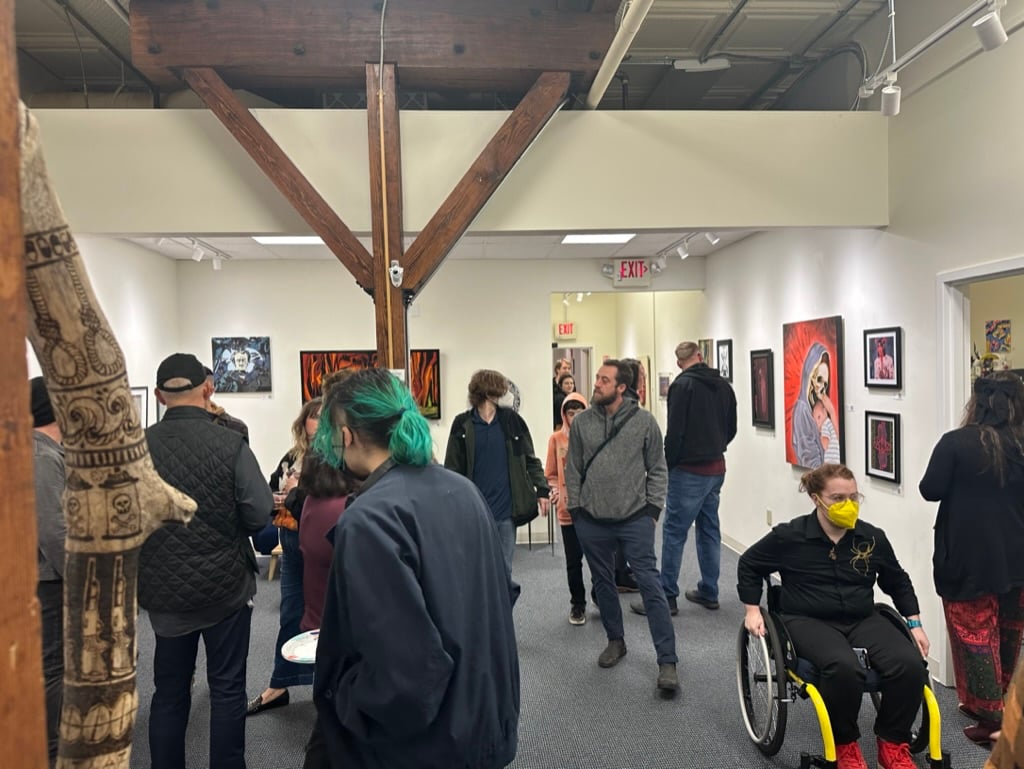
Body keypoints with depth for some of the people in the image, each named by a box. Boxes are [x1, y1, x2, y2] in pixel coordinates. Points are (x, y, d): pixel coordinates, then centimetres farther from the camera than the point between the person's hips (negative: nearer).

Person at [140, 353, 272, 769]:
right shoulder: (230, 443, -16)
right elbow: (260, 512, -18)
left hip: (163, 589, 3)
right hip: (225, 586, -3)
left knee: (169, 692, 17)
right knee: (227, 689, 11)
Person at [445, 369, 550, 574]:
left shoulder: (511, 420, 4)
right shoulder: (463, 424, -1)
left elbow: (530, 459, 9)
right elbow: (452, 467, 2)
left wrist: (542, 489, 3)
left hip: (506, 509, 1)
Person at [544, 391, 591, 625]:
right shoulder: (556, 439, 1)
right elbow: (551, 474, 7)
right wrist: (555, 491, -9)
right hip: (568, 510, 1)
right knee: (573, 560, 8)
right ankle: (577, 603, 24)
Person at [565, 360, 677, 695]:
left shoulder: (644, 421, -3)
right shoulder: (581, 422, 1)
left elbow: (657, 469, 2)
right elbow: (573, 469, 7)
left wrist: (653, 508, -3)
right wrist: (575, 509, 3)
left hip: (635, 519, -3)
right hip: (592, 520, 3)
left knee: (650, 585, -5)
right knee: (603, 583, 15)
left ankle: (667, 661, 2)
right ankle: (615, 640, 35)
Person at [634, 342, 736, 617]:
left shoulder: (682, 385, -12)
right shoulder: (724, 385, 9)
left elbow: (675, 431, -15)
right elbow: (731, 429, 15)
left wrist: (666, 465, -5)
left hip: (689, 470, -7)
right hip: (717, 468, 7)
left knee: (674, 532, -3)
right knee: (709, 530, 14)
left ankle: (667, 597, 0)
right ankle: (709, 592, 21)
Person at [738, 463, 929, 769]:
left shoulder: (873, 537, 3)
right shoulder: (789, 536, -8)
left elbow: (899, 582, 20)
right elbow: (749, 564, 7)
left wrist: (915, 624, 13)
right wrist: (753, 609, 1)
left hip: (862, 620, 4)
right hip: (808, 621, -4)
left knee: (910, 664, -23)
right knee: (844, 667, -35)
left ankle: (892, 743, -1)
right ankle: (844, 744, -7)